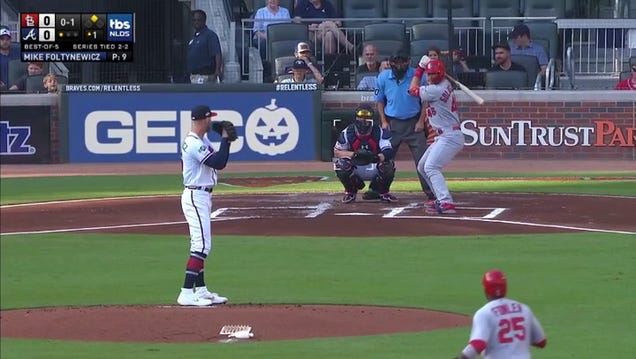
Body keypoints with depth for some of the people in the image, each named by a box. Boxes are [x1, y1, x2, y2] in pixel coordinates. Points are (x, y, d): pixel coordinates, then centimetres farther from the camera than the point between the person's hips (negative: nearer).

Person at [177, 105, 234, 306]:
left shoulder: (202, 141, 13)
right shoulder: (194, 144, -20)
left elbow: (218, 162, 17)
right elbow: (219, 163, -26)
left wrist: (224, 139, 7)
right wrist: (225, 139, -16)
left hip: (201, 197, 11)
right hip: (196, 197, -11)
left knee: (200, 244, 15)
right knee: (201, 244, -14)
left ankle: (201, 290, 21)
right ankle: (186, 293, -17)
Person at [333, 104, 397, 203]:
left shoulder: (380, 132, -15)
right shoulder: (347, 133, -11)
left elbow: (388, 152, -26)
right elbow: (336, 152, -8)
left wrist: (377, 157, -49)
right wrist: (353, 154, -27)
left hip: (374, 168, -1)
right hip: (355, 168, 1)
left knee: (388, 165, -32)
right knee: (341, 164, -30)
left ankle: (383, 192, 2)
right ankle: (350, 192, 2)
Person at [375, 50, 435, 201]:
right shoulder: (383, 77, -1)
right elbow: (379, 101, 10)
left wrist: (421, 121, -8)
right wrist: (384, 121, 1)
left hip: (413, 123, -2)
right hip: (392, 123, 2)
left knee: (422, 157, -5)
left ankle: (430, 190, -2)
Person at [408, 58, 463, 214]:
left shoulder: (437, 90, -17)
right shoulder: (445, 84, 10)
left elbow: (413, 90, -3)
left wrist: (419, 68, 7)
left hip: (450, 136, -11)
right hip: (443, 137, 11)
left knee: (431, 167, -22)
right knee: (422, 167, 19)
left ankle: (446, 204, -31)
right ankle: (441, 198, 25)